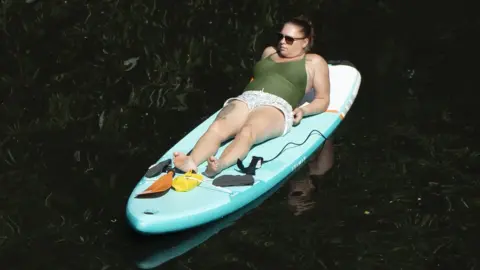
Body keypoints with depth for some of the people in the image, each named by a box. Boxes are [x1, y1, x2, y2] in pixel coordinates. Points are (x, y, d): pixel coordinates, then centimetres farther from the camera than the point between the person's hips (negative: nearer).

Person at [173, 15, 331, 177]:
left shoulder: (314, 62, 20)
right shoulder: (269, 52, 34)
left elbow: (323, 100, 16)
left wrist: (303, 110, -5)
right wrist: (248, 95, 16)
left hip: (276, 107, -4)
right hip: (245, 99, 5)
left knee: (247, 132, -41)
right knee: (217, 128, -32)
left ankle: (219, 166, -68)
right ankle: (191, 163, -59)